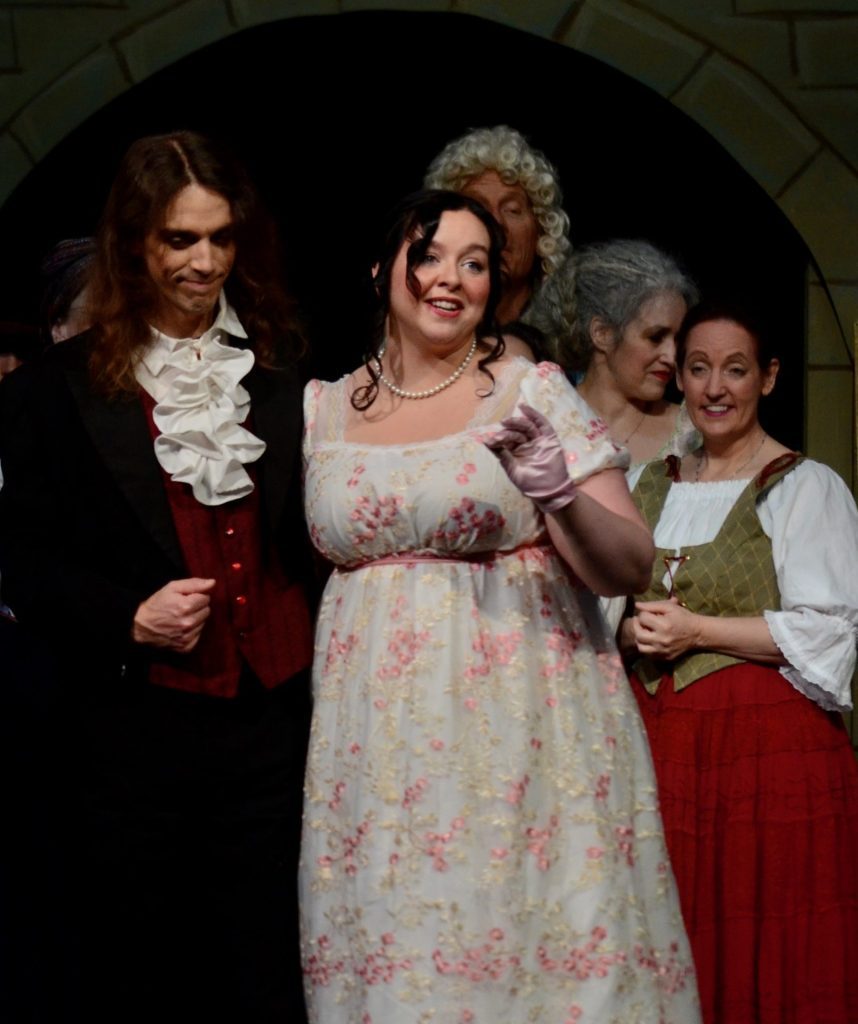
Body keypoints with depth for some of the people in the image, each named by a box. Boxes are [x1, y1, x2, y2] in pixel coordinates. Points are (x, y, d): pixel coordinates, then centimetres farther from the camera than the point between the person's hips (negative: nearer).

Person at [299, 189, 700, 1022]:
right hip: (375, 742, 3)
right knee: (386, 948, 4)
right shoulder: (324, 409, 8)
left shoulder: (529, 391, -2)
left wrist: (559, 497, -21)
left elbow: (629, 568, -5)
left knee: (520, 939, -2)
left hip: (512, 726, -3)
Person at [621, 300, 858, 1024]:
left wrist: (695, 629, -13)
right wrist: (635, 630, -4)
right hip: (662, 739, 5)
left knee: (768, 958, -4)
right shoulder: (651, 487, 15)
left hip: (771, 743, -5)